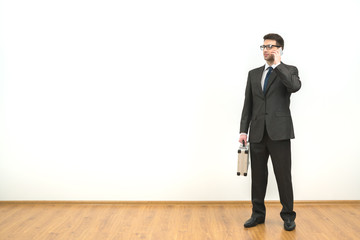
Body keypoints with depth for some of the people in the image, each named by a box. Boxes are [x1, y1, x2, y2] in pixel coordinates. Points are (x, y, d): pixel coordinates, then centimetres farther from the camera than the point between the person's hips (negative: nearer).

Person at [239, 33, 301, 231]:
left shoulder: (289, 71, 4)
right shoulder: (254, 74, 14)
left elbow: (295, 86, -21)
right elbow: (248, 104, 12)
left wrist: (277, 64, -14)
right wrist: (243, 130, 5)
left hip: (279, 132, -3)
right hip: (257, 133, 4)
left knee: (283, 176, 2)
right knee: (258, 175, 9)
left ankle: (288, 216, 17)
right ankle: (258, 214, 22)